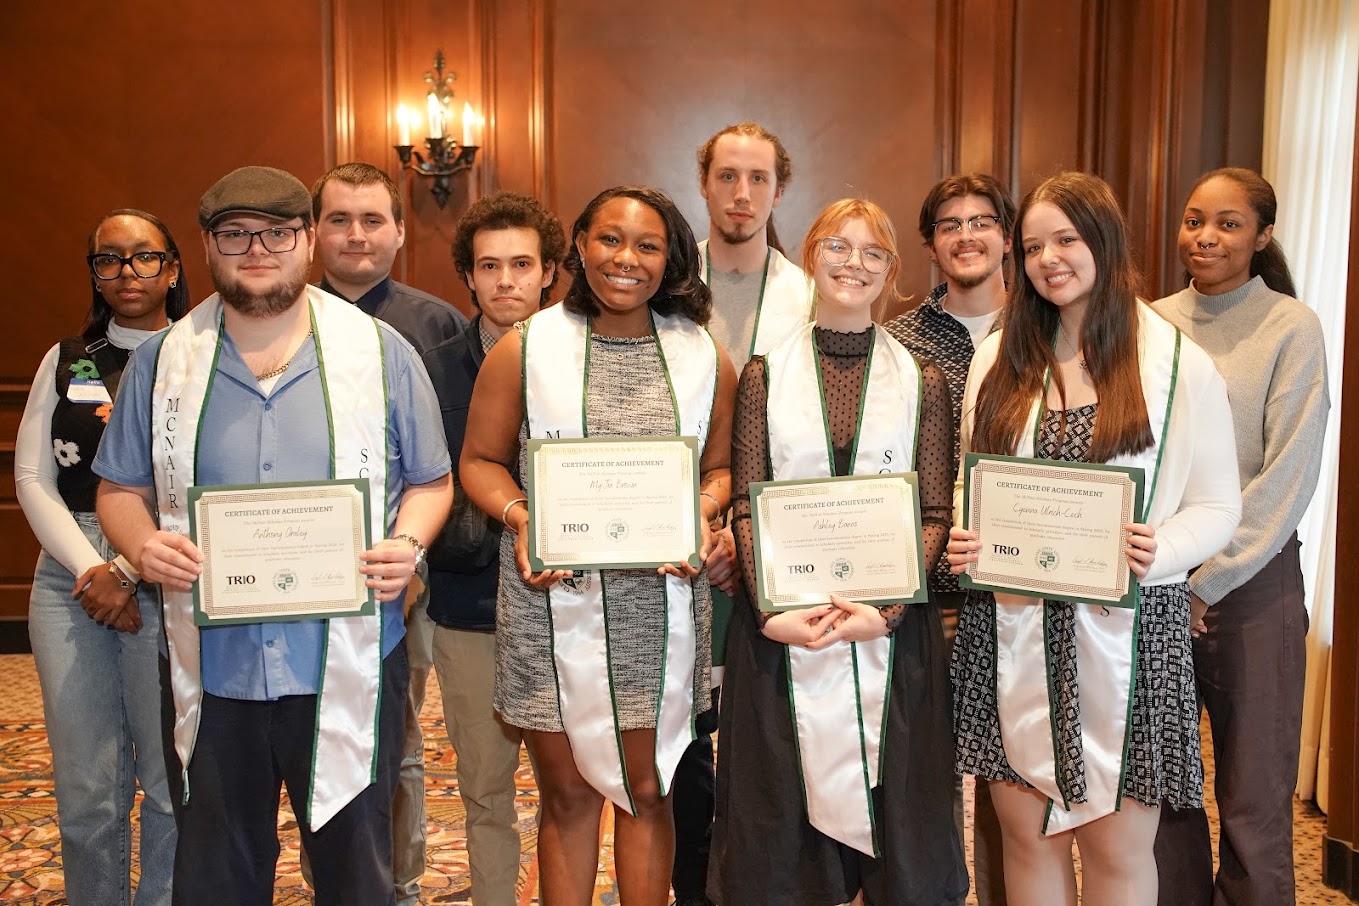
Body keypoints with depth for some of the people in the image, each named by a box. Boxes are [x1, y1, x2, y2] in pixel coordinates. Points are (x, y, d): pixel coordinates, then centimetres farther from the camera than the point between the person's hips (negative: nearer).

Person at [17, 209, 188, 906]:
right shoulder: (67, 362, 14)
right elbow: (32, 479, 7)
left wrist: (129, 572, -11)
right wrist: (89, 570, -6)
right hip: (70, 579, 3)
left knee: (171, 780, 0)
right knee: (85, 787, 5)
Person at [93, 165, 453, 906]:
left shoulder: (381, 352, 1)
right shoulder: (163, 361, 6)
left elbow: (430, 481, 6)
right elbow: (122, 489, 10)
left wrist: (408, 545, -14)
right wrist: (142, 547, -12)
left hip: (348, 668, -1)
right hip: (213, 670, 2)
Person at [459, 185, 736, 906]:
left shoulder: (705, 359, 6)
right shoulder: (526, 350, 0)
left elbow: (721, 469, 12)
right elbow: (481, 459, 6)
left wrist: (700, 515, -8)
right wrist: (519, 518, -12)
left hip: (660, 605, 1)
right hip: (552, 603, -1)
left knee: (647, 791, 13)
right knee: (567, 793, 11)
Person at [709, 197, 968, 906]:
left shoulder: (922, 382, 6)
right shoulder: (766, 374, 5)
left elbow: (936, 514, 1)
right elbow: (747, 505, 1)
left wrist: (888, 608, -13)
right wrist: (773, 610, -13)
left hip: (892, 628, 0)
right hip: (782, 627, 0)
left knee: (892, 814, 7)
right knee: (784, 822, 7)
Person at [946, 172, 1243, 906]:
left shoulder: (1180, 364, -1)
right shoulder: (1000, 357, 8)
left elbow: (1216, 506, 1)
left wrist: (1160, 551, -19)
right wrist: (959, 539, -7)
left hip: (1126, 631, -2)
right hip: (1011, 631, 3)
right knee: (1027, 835, 12)